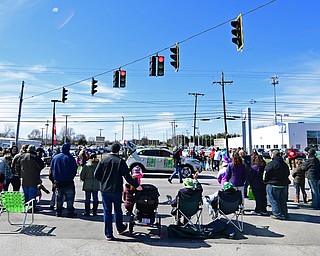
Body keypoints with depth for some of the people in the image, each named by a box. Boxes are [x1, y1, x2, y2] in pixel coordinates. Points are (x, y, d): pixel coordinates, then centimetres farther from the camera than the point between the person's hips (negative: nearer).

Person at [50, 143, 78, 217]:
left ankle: (58, 212, 19)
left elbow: (51, 169, 11)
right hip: (68, 182, -4)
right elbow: (74, 170, -8)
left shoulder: (55, 157, 5)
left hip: (57, 181, 5)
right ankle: (70, 212, 3)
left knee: (58, 197, 14)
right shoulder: (70, 158, -10)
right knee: (70, 197, 3)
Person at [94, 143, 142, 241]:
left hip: (104, 190, 2)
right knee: (118, 210, 17)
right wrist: (136, 185, -5)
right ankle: (120, 228, 34)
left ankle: (108, 234, 11)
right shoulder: (120, 161, -10)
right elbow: (127, 176, -13)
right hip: (117, 190, -1)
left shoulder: (103, 161, -2)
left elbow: (96, 174, -1)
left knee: (107, 211, 8)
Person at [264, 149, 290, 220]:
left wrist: (265, 181, 4)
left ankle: (278, 214, 5)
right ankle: (285, 214, 23)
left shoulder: (270, 164, -15)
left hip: (273, 185, -7)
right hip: (284, 185, 7)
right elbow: (288, 174, 18)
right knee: (283, 200, 16)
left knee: (274, 201, 3)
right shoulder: (285, 164, 8)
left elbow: (266, 175, -12)